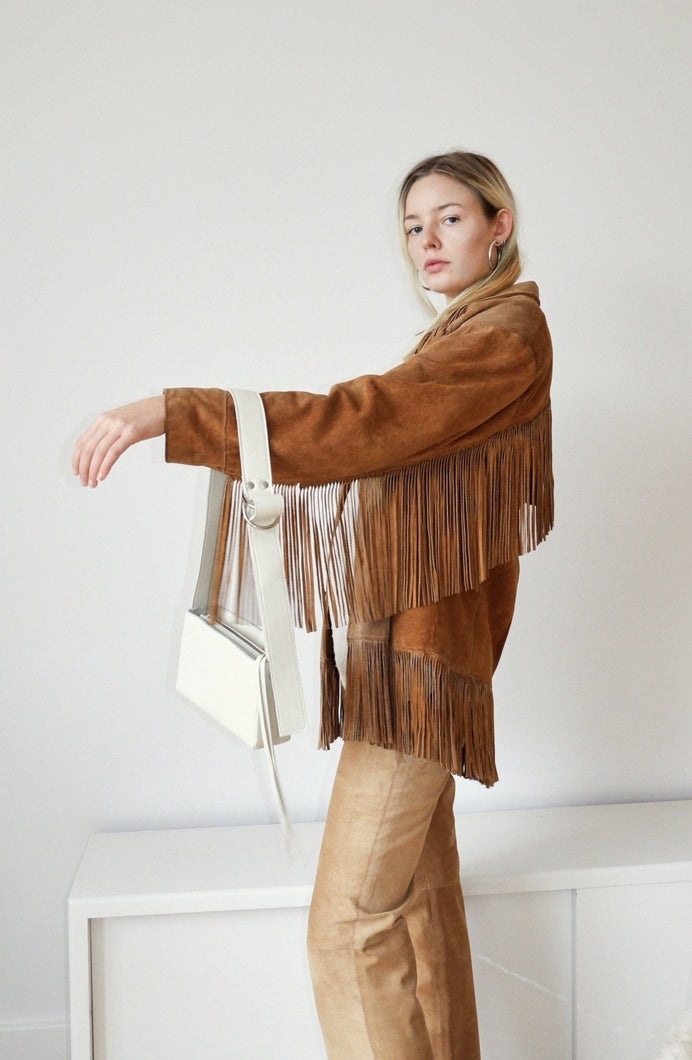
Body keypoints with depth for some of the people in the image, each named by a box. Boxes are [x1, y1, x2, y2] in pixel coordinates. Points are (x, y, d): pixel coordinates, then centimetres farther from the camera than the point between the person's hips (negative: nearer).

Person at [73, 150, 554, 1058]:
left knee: (350, 926, -9)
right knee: (421, 898, 16)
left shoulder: (507, 335, -11)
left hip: (416, 649, -10)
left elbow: (361, 421, -25)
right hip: (409, 643, 10)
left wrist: (175, 414, -30)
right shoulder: (464, 335, 19)